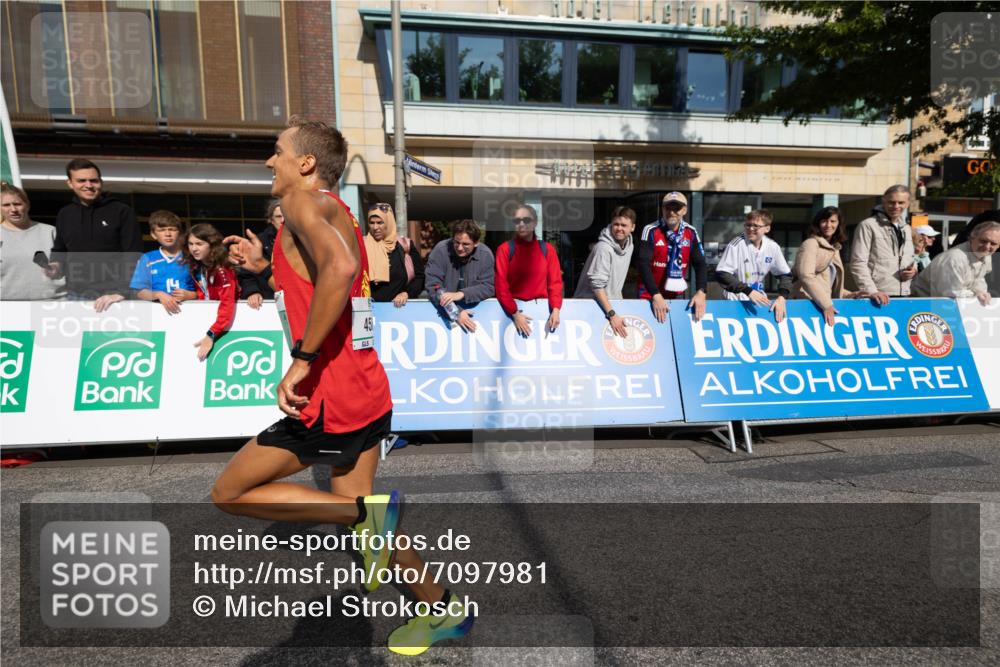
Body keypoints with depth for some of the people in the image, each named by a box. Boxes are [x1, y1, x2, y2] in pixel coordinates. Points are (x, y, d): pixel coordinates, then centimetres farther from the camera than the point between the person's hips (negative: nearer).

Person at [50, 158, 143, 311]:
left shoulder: (122, 211, -2)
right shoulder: (64, 214, 13)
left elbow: (133, 257, -9)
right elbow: (60, 251, 26)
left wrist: (121, 292, -19)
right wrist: (56, 265, 3)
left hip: (111, 294, -4)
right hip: (76, 295, 4)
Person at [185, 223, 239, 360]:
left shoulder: (222, 270, -23)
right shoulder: (196, 266, 0)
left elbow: (228, 305, -31)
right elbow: (202, 295, 11)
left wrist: (211, 335, -37)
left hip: (222, 325, -6)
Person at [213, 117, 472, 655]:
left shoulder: (305, 201, -10)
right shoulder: (334, 211, 19)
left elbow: (340, 268, -33)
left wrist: (302, 359, -28)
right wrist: (265, 267, 23)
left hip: (333, 401, -9)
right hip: (368, 394, 9)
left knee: (228, 493, 9)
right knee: (355, 506, 21)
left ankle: (366, 510, -1)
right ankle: (443, 610, 31)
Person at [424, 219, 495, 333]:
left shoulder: (486, 254, -7)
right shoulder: (440, 250, -13)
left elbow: (488, 287, -7)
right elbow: (433, 286, -16)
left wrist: (461, 294, -24)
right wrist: (455, 312, -27)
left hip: (474, 310, 1)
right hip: (444, 311, 0)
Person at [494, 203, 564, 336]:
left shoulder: (547, 249, 5)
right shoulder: (505, 249, -1)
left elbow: (555, 282, 3)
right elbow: (501, 284, -7)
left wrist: (556, 309, -13)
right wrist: (515, 314, -16)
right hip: (514, 309, -2)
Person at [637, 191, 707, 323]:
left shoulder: (691, 233, -2)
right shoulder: (651, 231, -14)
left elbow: (700, 264, -2)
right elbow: (644, 264, -20)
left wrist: (701, 292, -18)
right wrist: (656, 295, -29)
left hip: (677, 295, 4)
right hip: (650, 294, -3)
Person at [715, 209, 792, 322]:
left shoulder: (773, 247, -2)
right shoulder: (736, 244, -15)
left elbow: (785, 274, 9)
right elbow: (721, 274, -20)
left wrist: (782, 297, -7)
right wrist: (748, 291, -26)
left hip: (760, 300, 5)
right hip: (737, 301, -4)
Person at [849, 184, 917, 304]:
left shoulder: (905, 229, 18)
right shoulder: (868, 225, -4)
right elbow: (858, 263, -12)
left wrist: (913, 268, 5)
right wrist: (871, 290, -21)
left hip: (904, 294, 7)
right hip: (879, 296, -7)